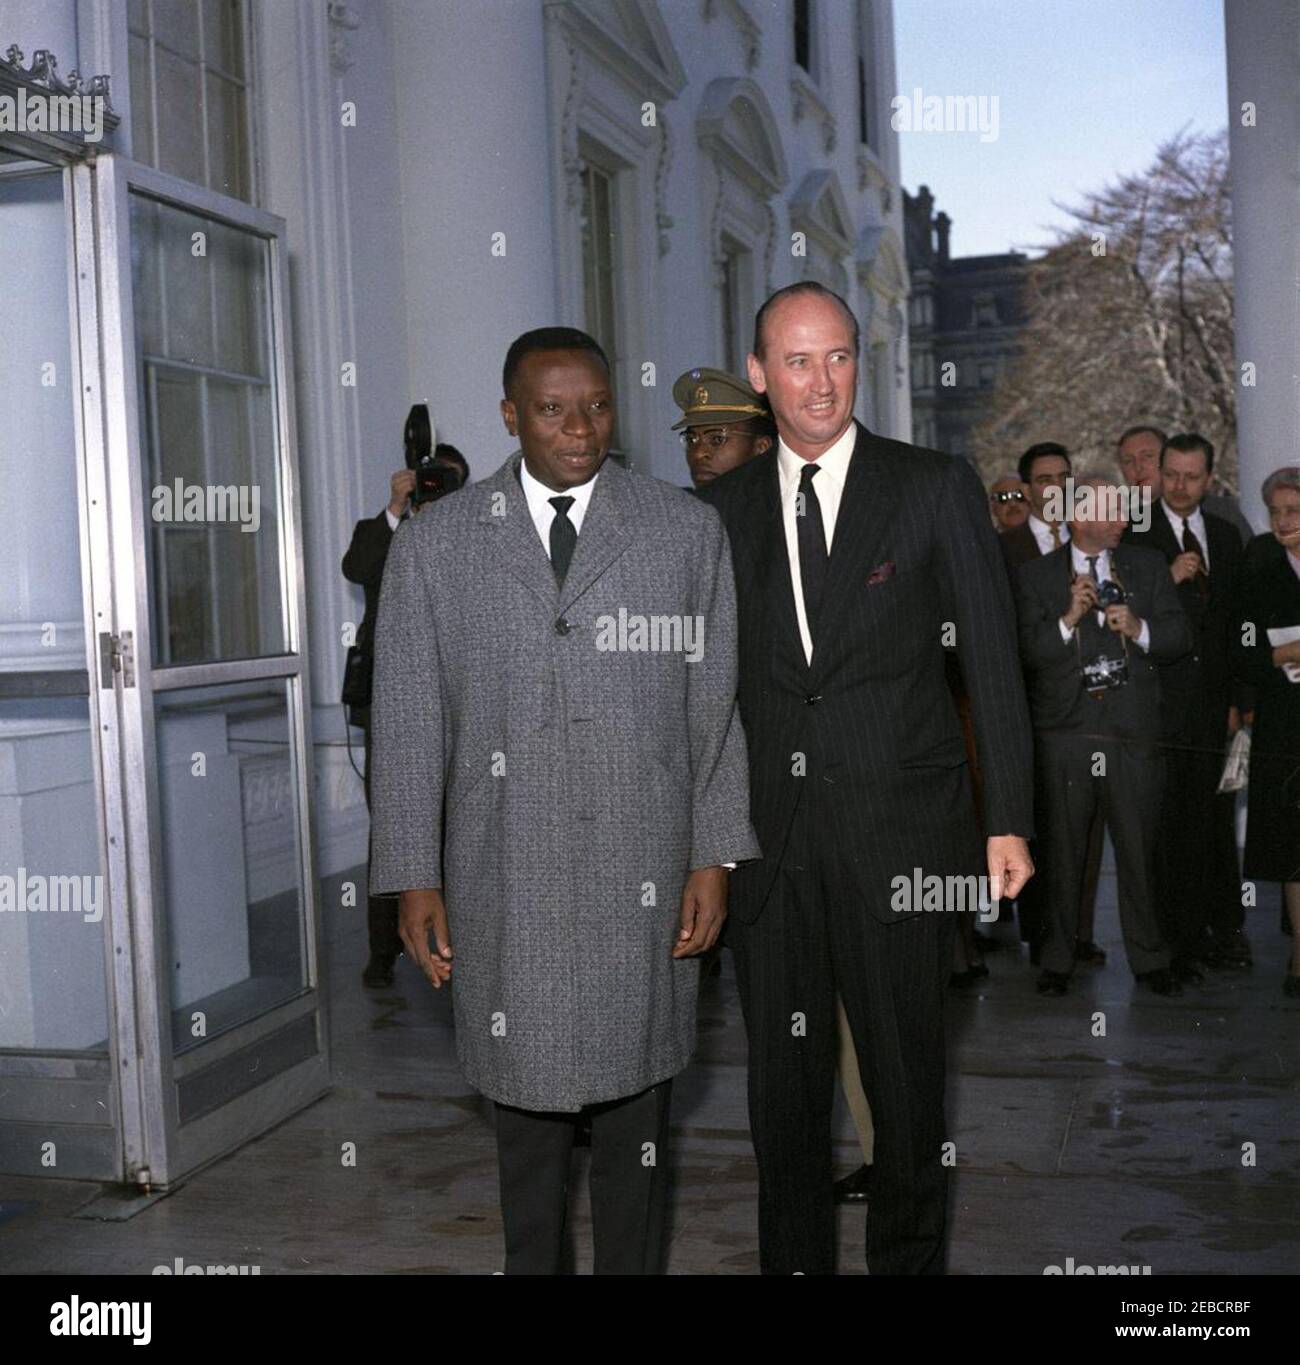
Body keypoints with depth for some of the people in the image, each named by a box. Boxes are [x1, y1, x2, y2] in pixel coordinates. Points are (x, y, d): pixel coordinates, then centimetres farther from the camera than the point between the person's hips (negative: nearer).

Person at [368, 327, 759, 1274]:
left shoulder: (688, 531, 4)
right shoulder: (435, 545, 4)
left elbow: (717, 703, 4)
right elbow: (409, 721, 4)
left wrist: (715, 855, -1)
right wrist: (415, 878, 1)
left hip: (644, 882, 0)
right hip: (505, 886, 0)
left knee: (636, 1110, 10)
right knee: (528, 1104, 9)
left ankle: (633, 1267, 27)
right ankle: (532, 1267, 28)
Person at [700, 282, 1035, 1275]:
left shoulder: (937, 488, 0)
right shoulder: (726, 508, 8)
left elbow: (994, 660, 0)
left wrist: (1009, 819, -4)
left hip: (901, 824, -2)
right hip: (769, 830, 3)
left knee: (906, 1071, 8)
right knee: (782, 1079, 12)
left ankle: (909, 1258, 27)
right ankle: (793, 1260, 29)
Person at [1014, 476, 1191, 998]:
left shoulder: (1148, 566, 11)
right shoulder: (1036, 575, 4)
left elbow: (1179, 637, 6)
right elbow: (1027, 652, -5)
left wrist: (1140, 629, -12)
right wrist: (1068, 618, -19)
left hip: (1132, 736, 1)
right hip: (1064, 735, -1)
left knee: (1138, 851, 5)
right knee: (1063, 852, 6)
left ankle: (1149, 959, 18)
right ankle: (1057, 960, 17)